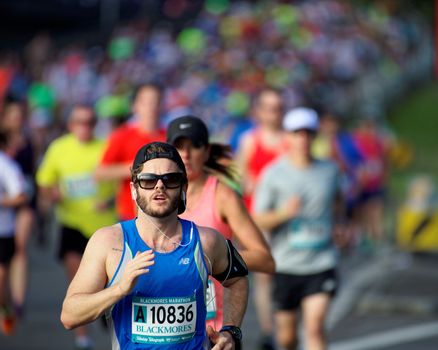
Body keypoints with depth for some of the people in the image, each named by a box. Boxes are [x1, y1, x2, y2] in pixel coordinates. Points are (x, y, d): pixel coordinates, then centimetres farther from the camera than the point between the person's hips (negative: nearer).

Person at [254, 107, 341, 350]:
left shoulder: (329, 170, 5)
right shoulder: (273, 174, -4)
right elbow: (258, 221, -6)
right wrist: (284, 213, -22)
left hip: (321, 264, 0)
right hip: (286, 264, 0)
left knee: (314, 327, -15)